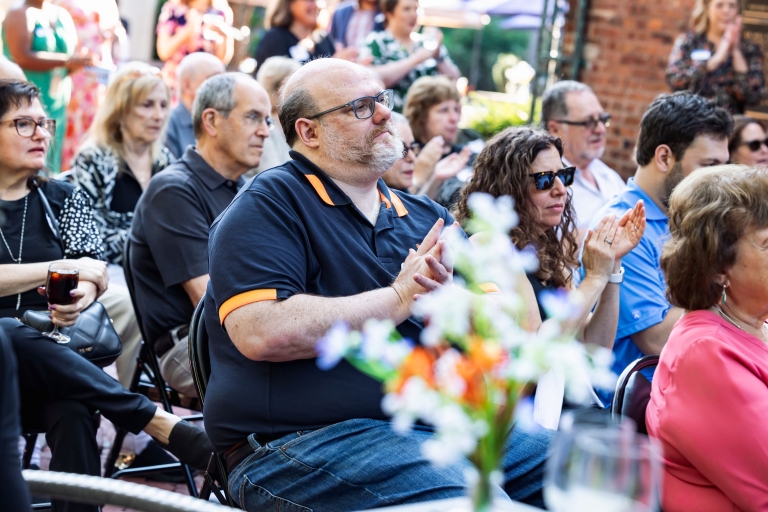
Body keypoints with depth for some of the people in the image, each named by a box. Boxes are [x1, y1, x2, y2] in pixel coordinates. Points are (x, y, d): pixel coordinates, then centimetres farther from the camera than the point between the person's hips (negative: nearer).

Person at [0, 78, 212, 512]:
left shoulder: (65, 199, 16)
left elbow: (96, 275, 4)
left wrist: (81, 295, -20)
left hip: (50, 355, 2)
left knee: (73, 413, -34)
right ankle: (158, 421, -35)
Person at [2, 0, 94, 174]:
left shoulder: (63, 16, 14)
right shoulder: (19, 14, -7)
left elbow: (71, 53, 15)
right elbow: (22, 57, -20)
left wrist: (80, 62, -10)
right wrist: (67, 60, -21)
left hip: (57, 104, 7)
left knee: (51, 163, 6)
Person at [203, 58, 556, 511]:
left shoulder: (427, 217, 20)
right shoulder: (271, 204, 0)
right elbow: (262, 333, -17)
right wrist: (398, 299, -8)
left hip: (448, 419, 7)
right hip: (313, 436, -7)